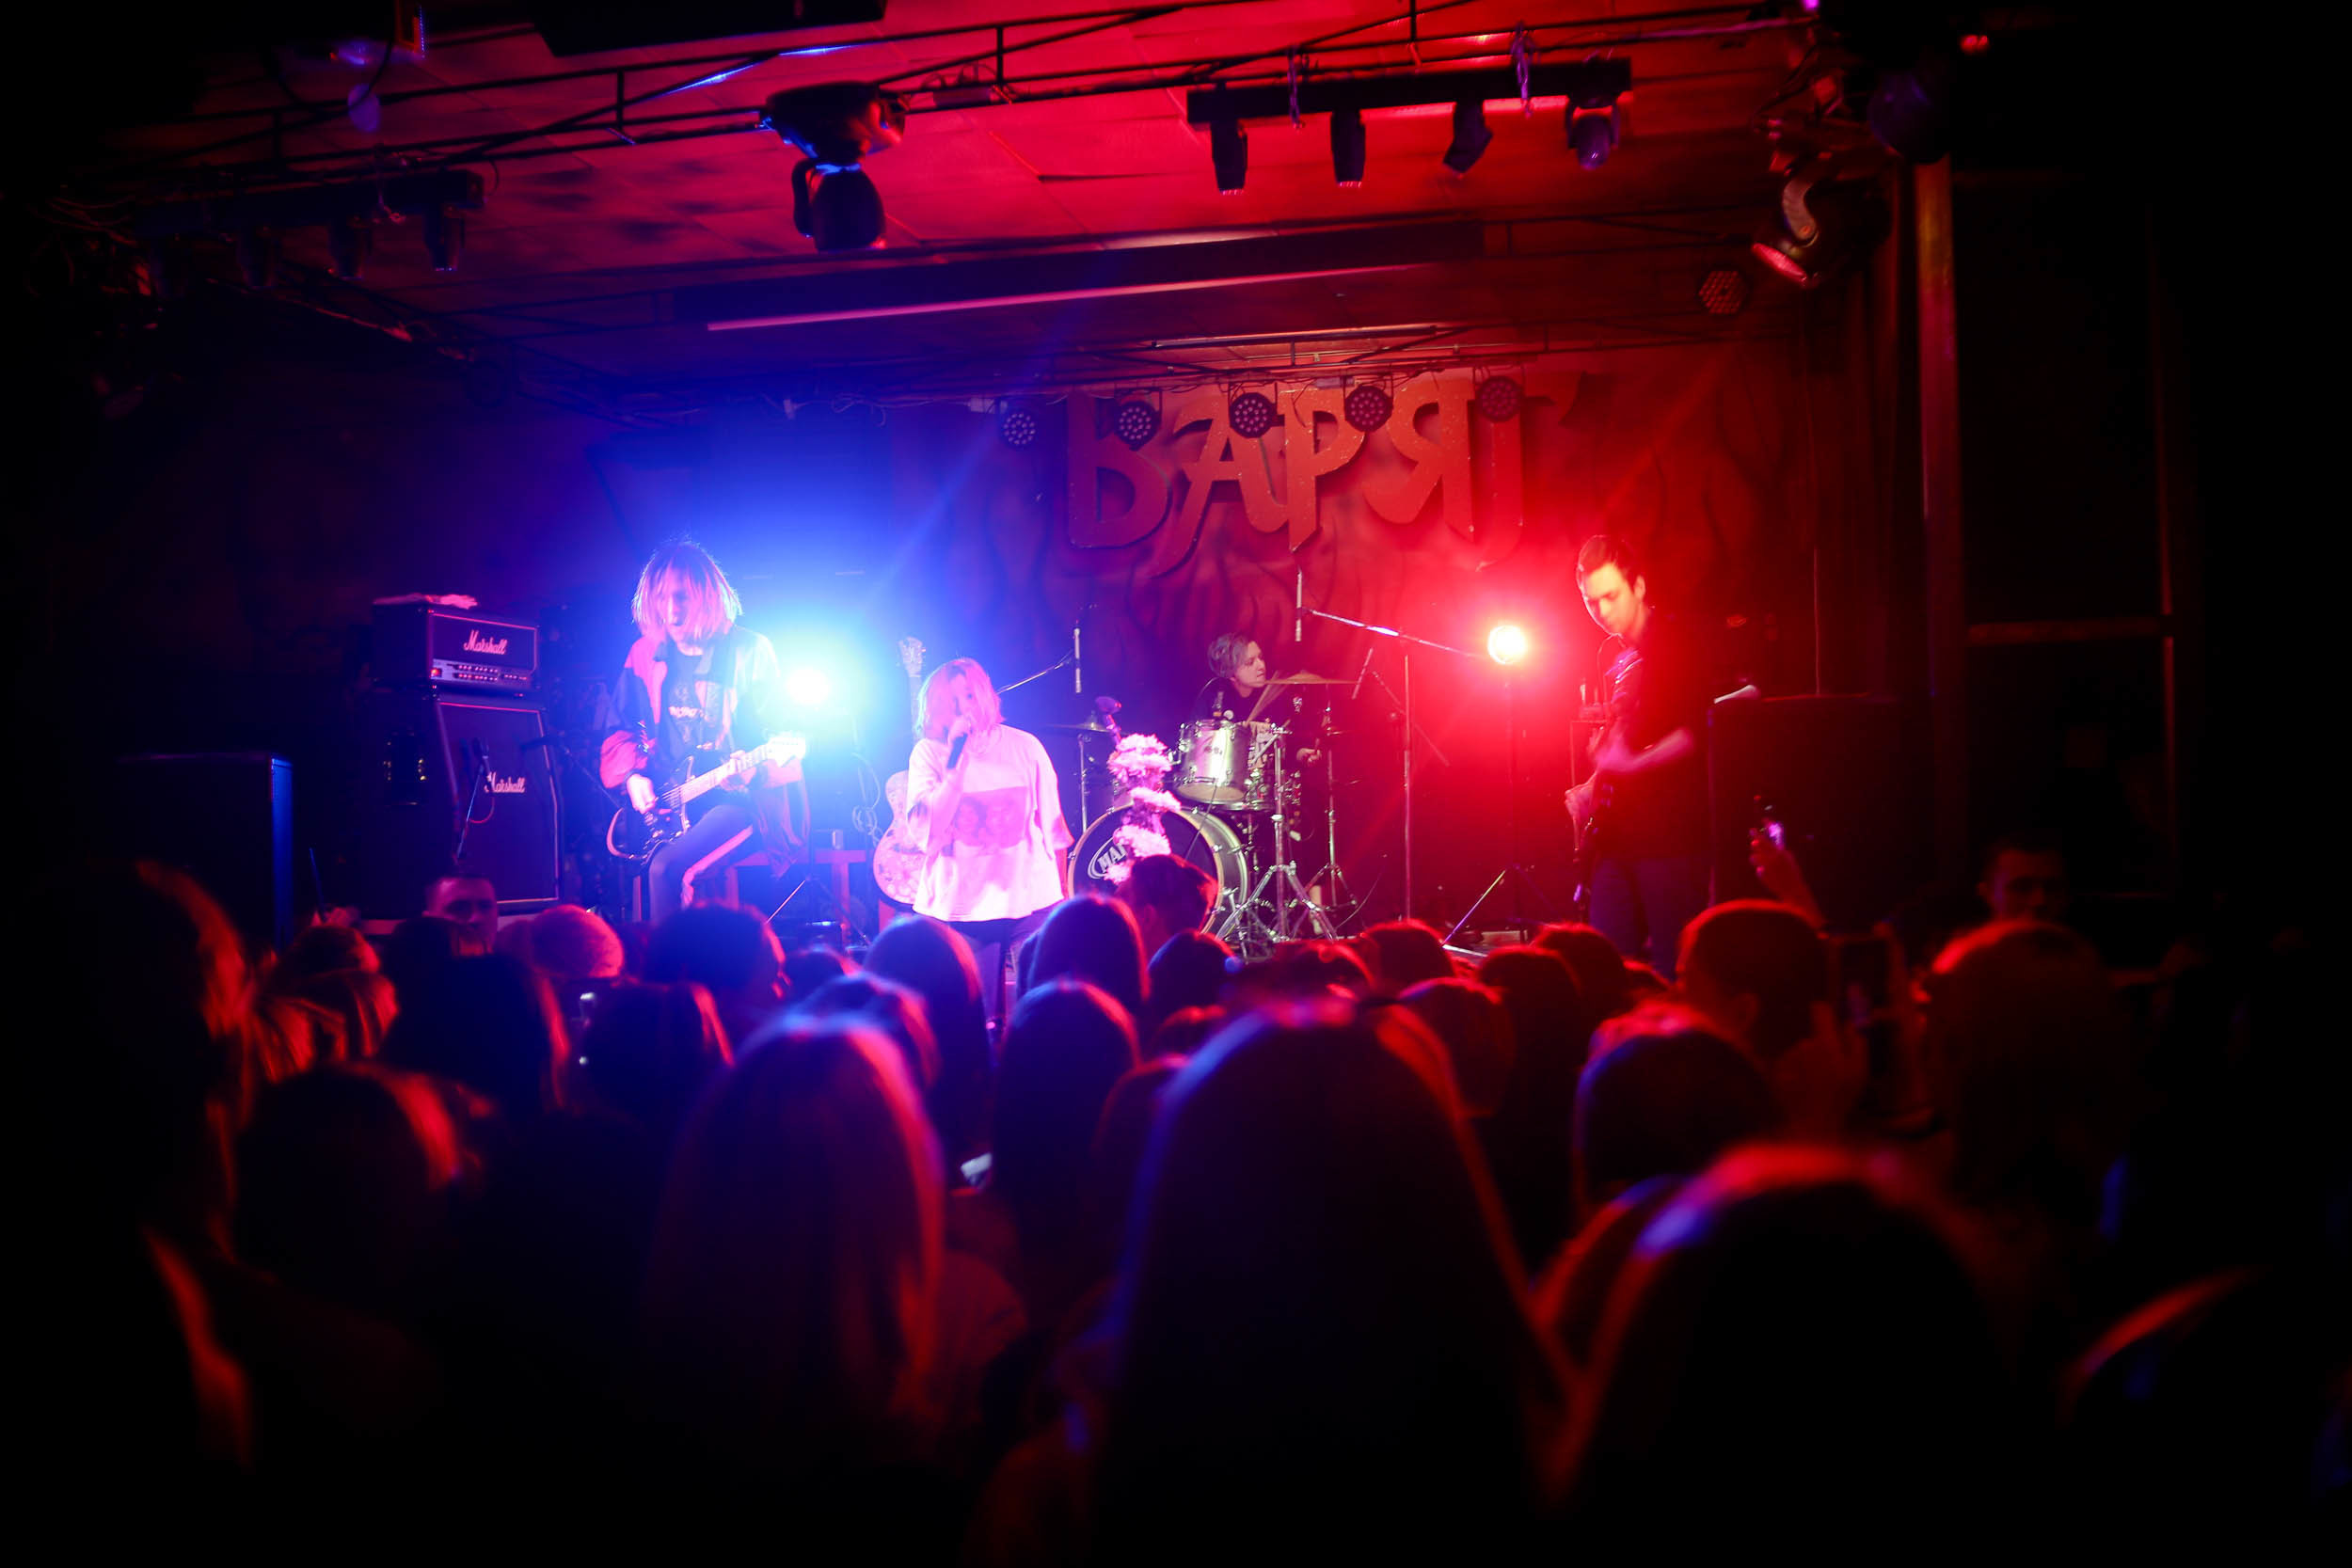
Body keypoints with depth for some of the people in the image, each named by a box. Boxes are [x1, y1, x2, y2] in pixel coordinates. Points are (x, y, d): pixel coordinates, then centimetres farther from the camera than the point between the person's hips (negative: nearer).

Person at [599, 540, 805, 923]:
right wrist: (633, 775, -1)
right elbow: (621, 728, 17)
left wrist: (755, 770, -23)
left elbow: (782, 734, -4)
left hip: (738, 801, -5)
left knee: (667, 869, -27)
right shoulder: (646, 653, 9)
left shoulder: (750, 651, -4)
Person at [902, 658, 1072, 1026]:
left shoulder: (1025, 747, 4)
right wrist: (959, 760, -16)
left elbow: (1053, 826, 11)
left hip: (1031, 900, 1)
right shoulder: (929, 754, 1)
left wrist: (1063, 897, 13)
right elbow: (926, 829, -13)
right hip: (960, 908, -1)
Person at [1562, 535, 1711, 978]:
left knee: (1674, 970, -6)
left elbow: (1697, 733, -17)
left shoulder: (1676, 643, -8)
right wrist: (1590, 789, 12)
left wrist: (1632, 766, -23)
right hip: (1617, 832, 8)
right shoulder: (1612, 653, 16)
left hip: (1671, 832, -8)